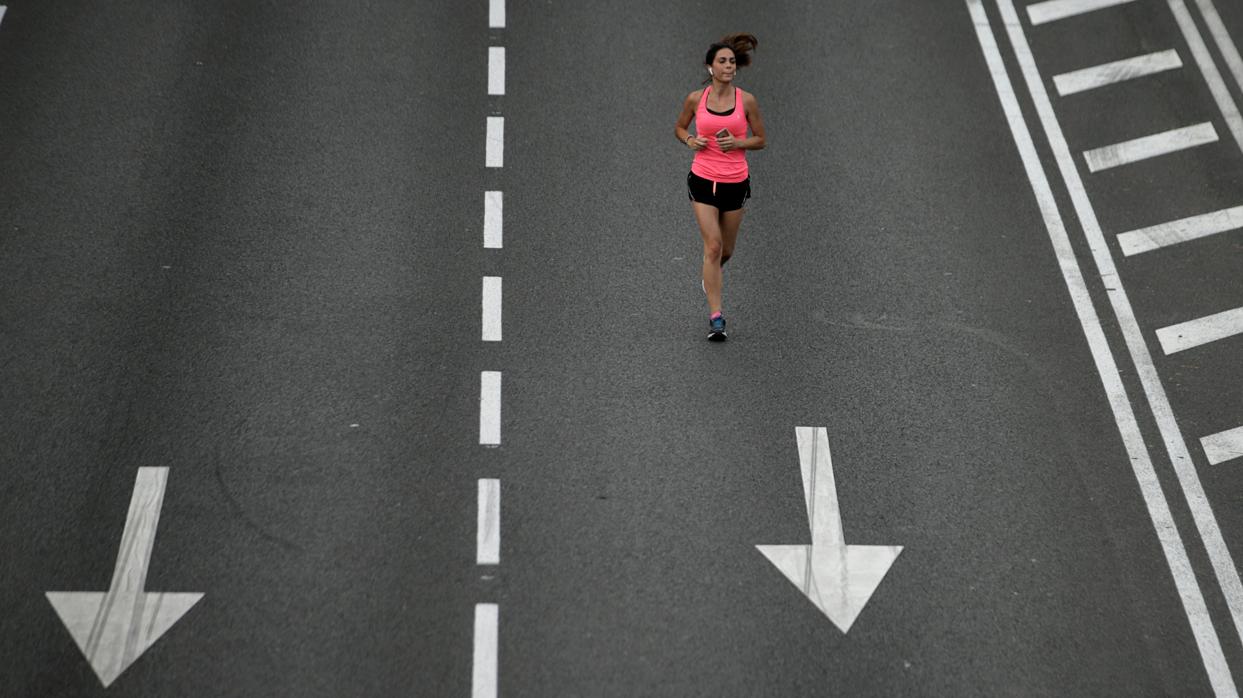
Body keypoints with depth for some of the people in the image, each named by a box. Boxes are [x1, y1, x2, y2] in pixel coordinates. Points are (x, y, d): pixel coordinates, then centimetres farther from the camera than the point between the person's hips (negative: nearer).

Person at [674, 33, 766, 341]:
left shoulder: (746, 100, -3)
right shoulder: (695, 99, -2)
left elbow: (760, 139, 5)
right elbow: (679, 127, 15)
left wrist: (737, 142, -13)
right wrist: (690, 140, -6)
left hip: (736, 182, 1)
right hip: (703, 180, -1)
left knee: (726, 250, 13)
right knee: (712, 246, -11)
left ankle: (713, 274, 51)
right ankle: (716, 317, -8)